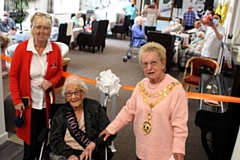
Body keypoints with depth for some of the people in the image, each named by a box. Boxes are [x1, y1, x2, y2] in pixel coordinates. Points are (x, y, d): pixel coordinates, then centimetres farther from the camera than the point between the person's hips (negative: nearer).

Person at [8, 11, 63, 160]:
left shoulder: (55, 49, -7)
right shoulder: (22, 48, -14)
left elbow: (59, 71, 6)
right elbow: (13, 75, -6)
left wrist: (51, 82, -15)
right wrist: (17, 100, -8)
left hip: (46, 101, 2)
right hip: (28, 102, -2)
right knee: (30, 137, 12)